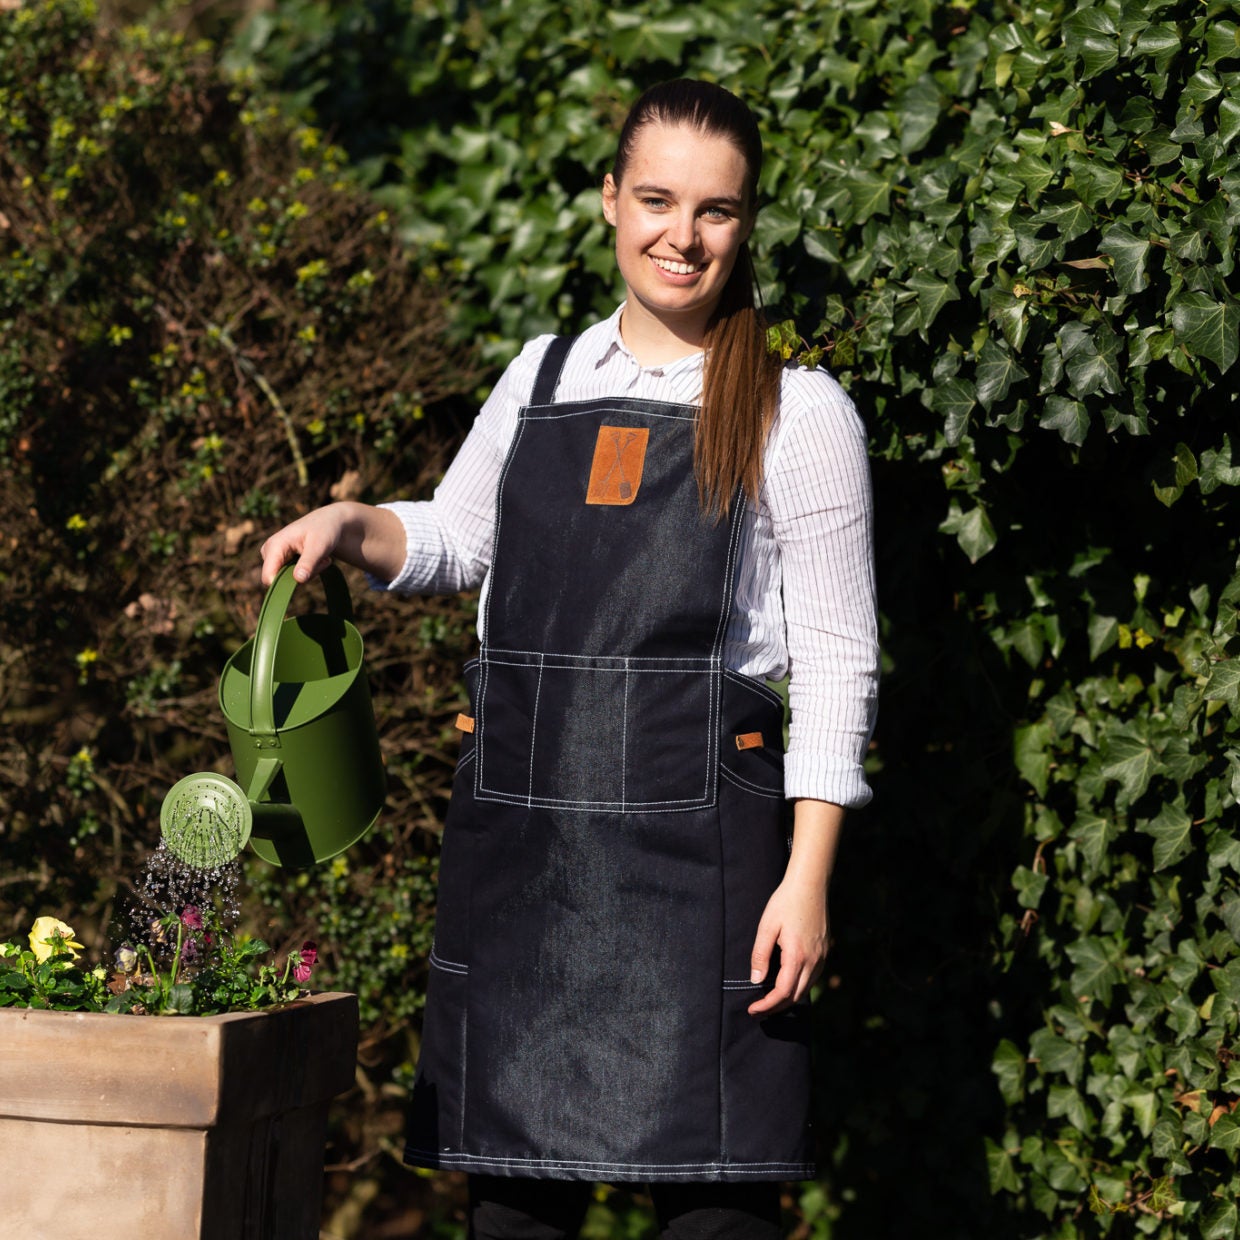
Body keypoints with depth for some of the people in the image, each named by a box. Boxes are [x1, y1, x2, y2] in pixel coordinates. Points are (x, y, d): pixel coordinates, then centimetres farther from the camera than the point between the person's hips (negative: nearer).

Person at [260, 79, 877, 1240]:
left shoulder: (800, 415, 0)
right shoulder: (542, 377, 12)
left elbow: (836, 663, -2)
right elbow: (455, 541, 27)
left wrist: (806, 878, -9)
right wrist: (350, 525, 5)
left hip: (693, 838, -4)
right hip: (516, 830, 4)